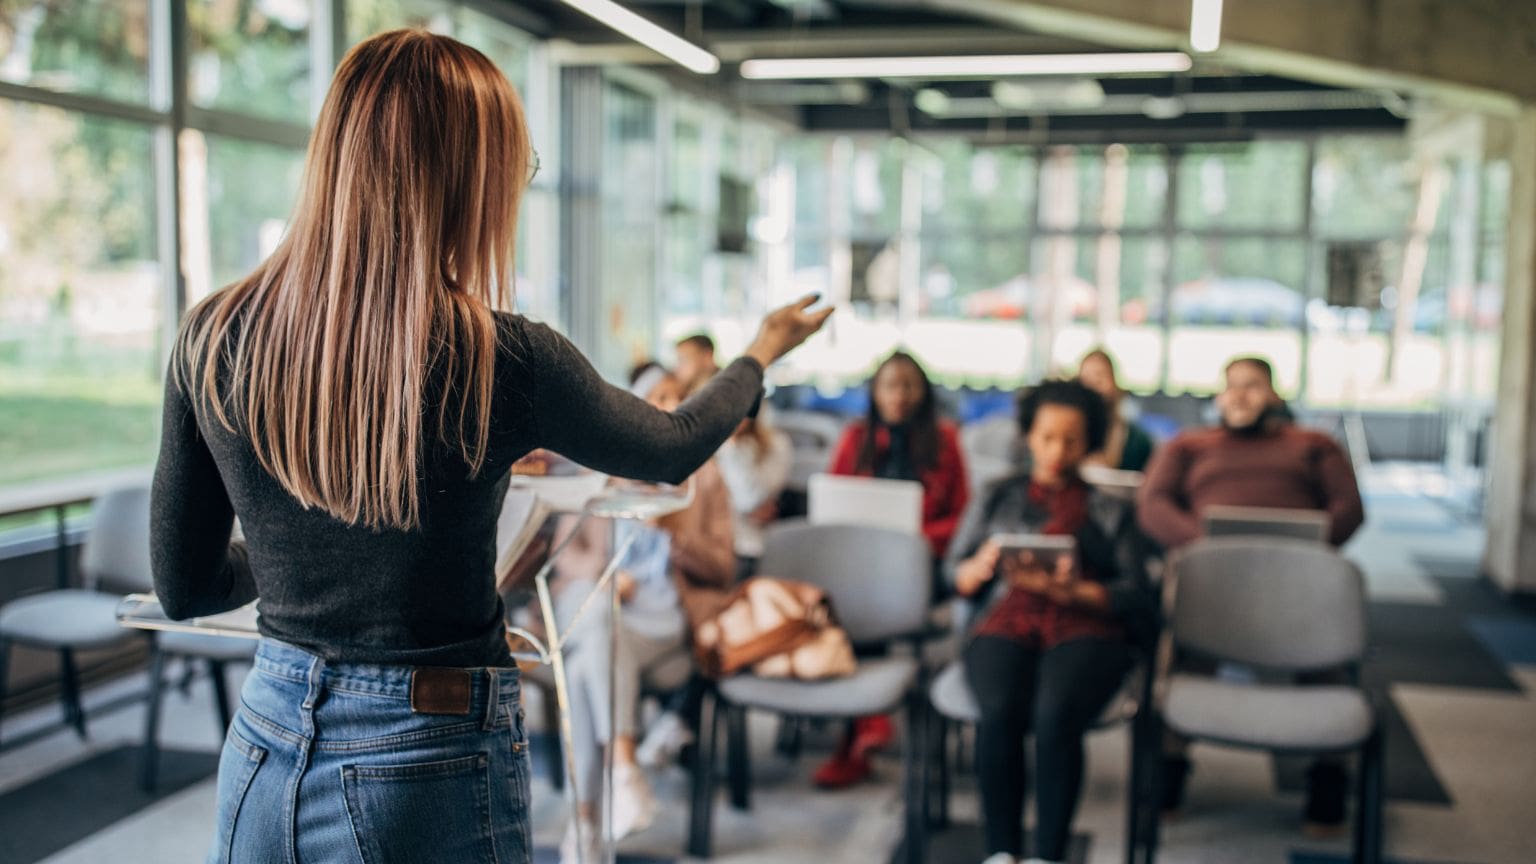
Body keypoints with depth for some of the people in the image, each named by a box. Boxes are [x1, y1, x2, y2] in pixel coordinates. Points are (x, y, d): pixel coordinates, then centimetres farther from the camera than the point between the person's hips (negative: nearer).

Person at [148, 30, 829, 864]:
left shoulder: (211, 338, -8)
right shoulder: (501, 360, -18)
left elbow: (181, 588, 1)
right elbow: (672, 449, 2)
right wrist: (761, 353, 22)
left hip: (265, 748, 4)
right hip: (427, 773, -3)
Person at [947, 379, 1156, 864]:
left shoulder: (1112, 510, 21)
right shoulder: (997, 498, 25)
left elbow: (1135, 595, 9)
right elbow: (956, 576, 18)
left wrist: (1071, 591, -9)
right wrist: (981, 567, -6)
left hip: (1086, 628, -1)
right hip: (1006, 622, 1)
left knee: (1055, 713, -35)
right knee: (1000, 710, -34)